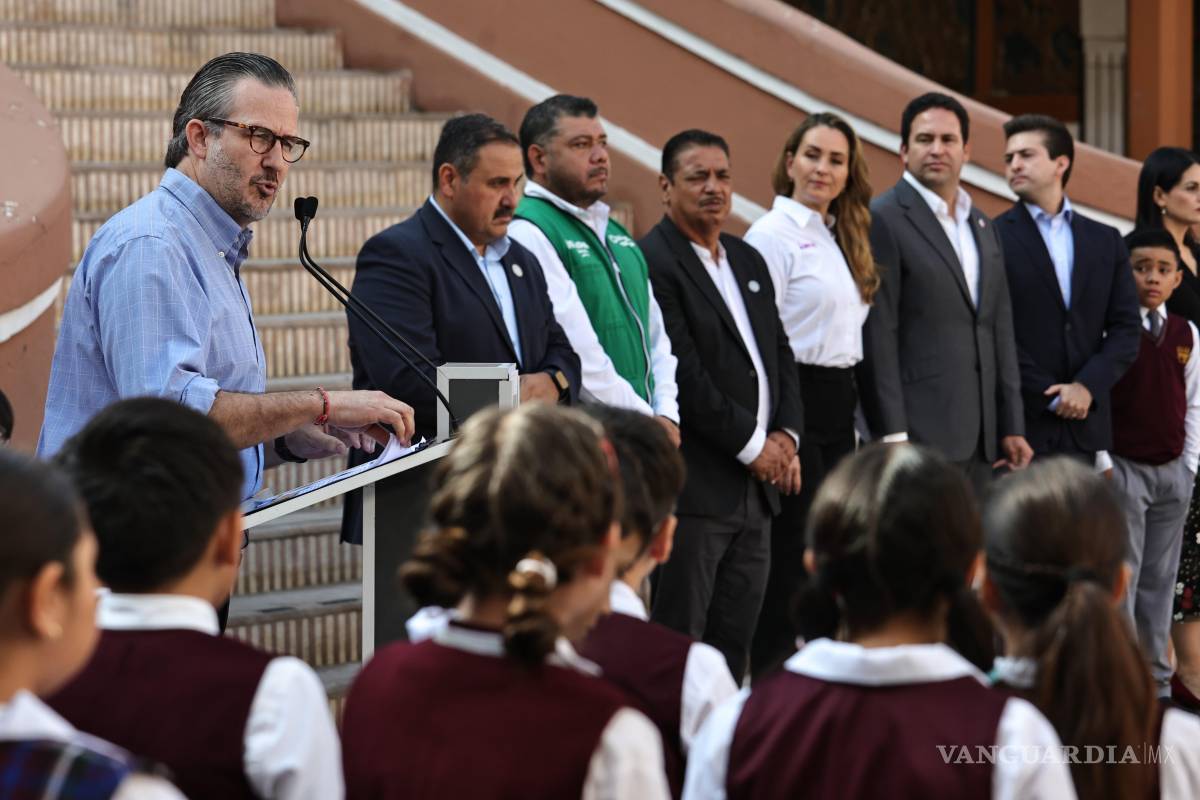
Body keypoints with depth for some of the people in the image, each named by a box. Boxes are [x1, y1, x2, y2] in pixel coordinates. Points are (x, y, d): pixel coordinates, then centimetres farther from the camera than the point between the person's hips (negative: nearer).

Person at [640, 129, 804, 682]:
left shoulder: (748, 261, 18)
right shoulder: (652, 262, -10)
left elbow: (780, 353, 20)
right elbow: (682, 375, -16)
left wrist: (785, 435, 3)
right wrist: (751, 445, -11)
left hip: (756, 486, 8)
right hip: (696, 485, -8)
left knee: (734, 643, 9)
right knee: (678, 642, -5)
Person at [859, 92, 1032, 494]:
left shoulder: (983, 226, 19)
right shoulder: (882, 220, -5)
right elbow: (877, 337, -11)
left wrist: (1012, 428, 14)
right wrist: (893, 437, -15)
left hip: (981, 440, 7)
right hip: (921, 436, -7)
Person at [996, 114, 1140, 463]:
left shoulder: (1106, 241, 14)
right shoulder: (994, 238, 1)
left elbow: (1125, 330, 10)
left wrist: (1086, 386, -6)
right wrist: (1049, 395, -9)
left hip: (1084, 428, 4)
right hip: (1020, 425, -4)